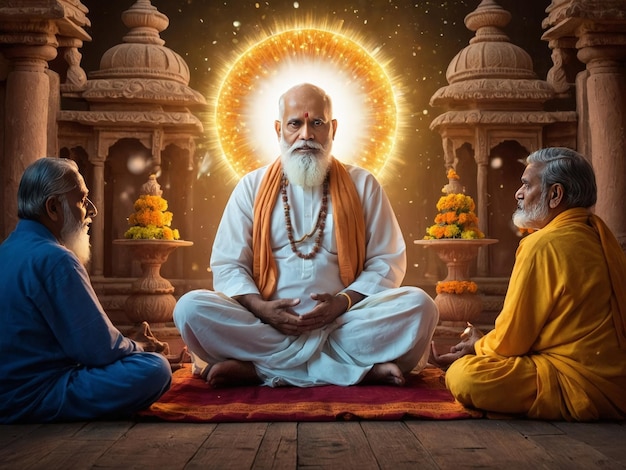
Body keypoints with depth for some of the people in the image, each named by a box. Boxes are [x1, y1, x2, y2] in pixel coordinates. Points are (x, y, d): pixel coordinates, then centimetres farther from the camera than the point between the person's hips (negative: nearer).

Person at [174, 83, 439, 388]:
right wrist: (260, 307, -13)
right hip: (268, 323, 0)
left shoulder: (362, 185, 11)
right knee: (191, 308, -26)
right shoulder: (251, 187, 11)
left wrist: (342, 302, -12)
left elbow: (387, 262, 7)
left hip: (344, 322, 0)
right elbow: (227, 265, 7)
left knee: (419, 306, -26)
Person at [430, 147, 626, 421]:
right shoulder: (597, 234, 11)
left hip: (585, 387, -9)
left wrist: (478, 347, 9)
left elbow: (511, 340, -12)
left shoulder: (544, 245, -18)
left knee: (463, 376, -26)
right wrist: (483, 346, 17)